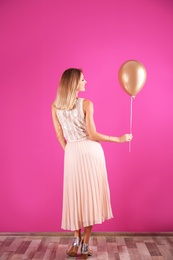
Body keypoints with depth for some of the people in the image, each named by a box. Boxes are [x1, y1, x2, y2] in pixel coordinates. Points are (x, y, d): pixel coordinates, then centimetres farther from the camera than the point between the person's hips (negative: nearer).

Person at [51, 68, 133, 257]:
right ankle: (85, 244, 9)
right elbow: (92, 135, -10)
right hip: (90, 151, -3)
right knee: (91, 194, 6)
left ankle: (76, 241, 11)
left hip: (72, 153, 3)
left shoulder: (55, 107, 3)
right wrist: (119, 139, -1)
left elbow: (60, 136, 6)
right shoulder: (86, 104, -8)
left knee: (75, 195, 12)